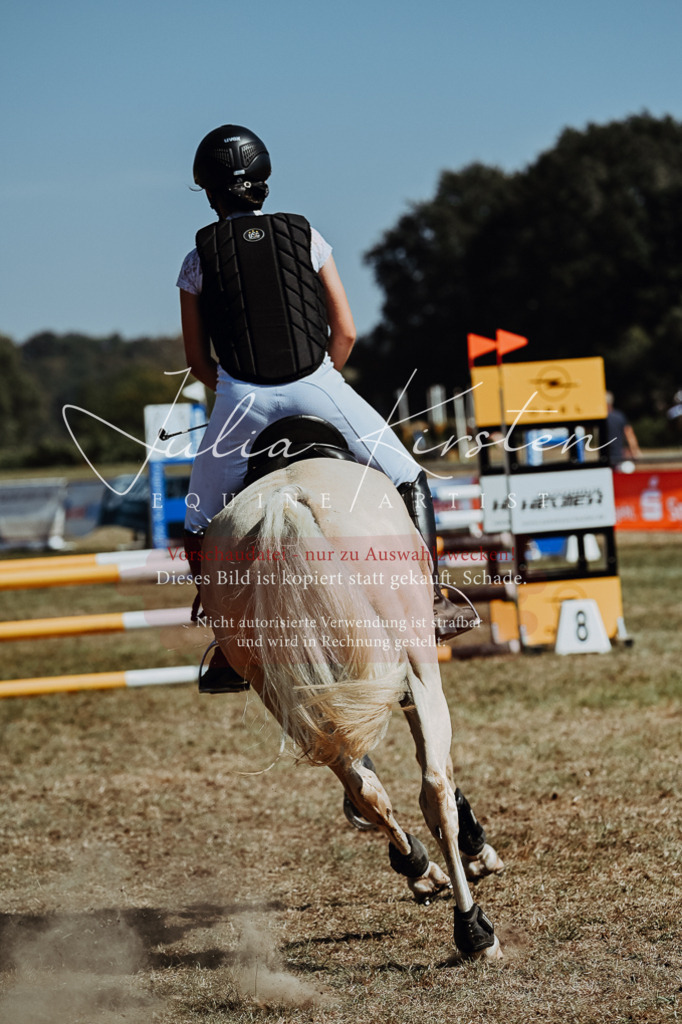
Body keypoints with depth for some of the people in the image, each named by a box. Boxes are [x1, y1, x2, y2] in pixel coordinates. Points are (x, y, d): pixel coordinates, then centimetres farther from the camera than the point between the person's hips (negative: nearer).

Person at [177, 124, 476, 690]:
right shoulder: (306, 237, 7)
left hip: (241, 399, 0)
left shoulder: (198, 261, 5)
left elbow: (197, 360, 9)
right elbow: (346, 332, 7)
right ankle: (432, 599, 7)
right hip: (315, 383, 0)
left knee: (202, 526, 17)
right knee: (409, 480, 16)